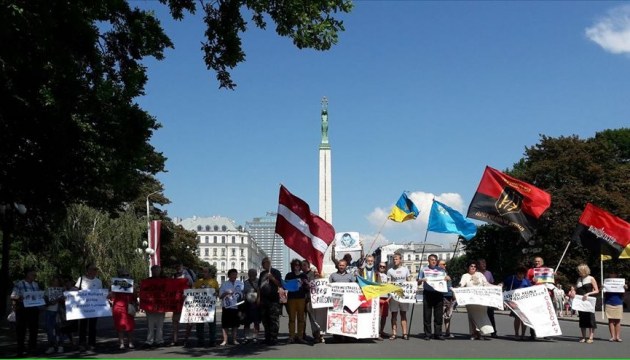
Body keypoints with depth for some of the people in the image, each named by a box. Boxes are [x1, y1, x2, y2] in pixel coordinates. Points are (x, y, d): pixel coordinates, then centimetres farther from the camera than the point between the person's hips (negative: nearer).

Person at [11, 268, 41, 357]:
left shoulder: (36, 285, 14)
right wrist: (19, 298, -28)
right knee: (21, 330, 0)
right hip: (22, 309, -5)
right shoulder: (19, 284, -4)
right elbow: (13, 296, -9)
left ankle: (32, 349, 19)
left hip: (34, 310, 5)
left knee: (34, 330, 9)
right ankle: (20, 350, 7)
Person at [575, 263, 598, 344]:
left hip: (589, 301, -5)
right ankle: (583, 337, 12)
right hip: (580, 301, 5)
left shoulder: (591, 279, -1)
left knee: (590, 318, -4)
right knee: (582, 319, 6)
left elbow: (596, 290, -4)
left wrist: (588, 294, -18)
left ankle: (590, 337, 0)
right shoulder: (579, 279, 13)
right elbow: (576, 290, 17)